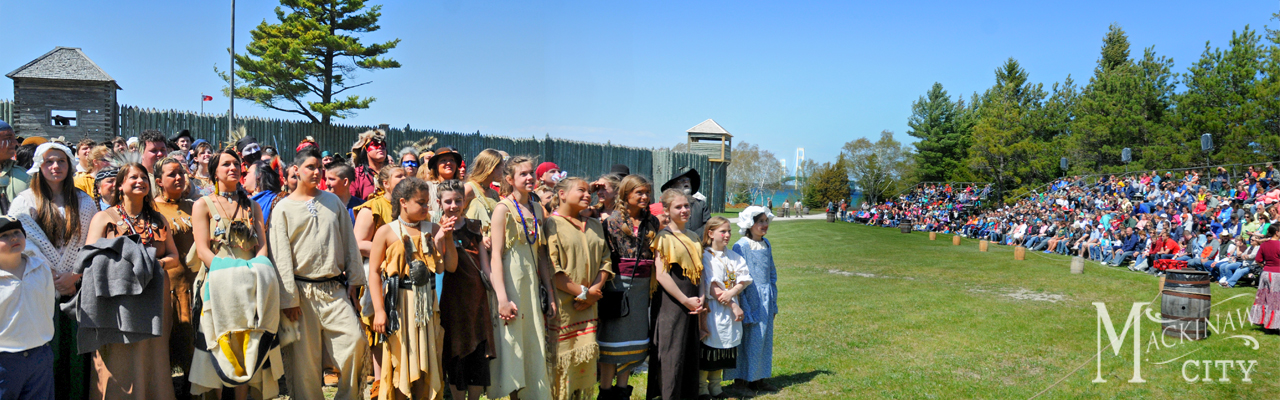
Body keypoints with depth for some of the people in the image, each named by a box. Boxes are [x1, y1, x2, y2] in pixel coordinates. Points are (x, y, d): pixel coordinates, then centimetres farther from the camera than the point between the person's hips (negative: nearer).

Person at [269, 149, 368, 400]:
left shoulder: (333, 201, 13)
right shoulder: (283, 208, 3)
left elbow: (349, 242, 14)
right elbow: (281, 256, -2)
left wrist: (354, 279, 7)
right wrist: (288, 298, -8)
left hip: (334, 288, 2)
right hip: (302, 291, -2)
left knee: (355, 340, -10)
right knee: (304, 356, 0)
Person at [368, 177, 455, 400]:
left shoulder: (433, 230, 8)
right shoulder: (386, 232, -1)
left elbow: (450, 267, 4)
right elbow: (374, 272, -5)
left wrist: (448, 238, -5)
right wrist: (379, 310, -12)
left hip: (428, 304, 3)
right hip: (399, 304, -3)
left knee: (429, 364, 8)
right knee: (398, 365, 2)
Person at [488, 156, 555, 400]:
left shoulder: (537, 210, 12)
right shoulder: (503, 208, -7)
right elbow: (496, 256, -13)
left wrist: (549, 295, 11)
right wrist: (502, 299, -20)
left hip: (531, 285, 6)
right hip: (510, 282, -6)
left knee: (533, 349, 7)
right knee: (511, 350, -3)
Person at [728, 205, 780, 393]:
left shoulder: (766, 245, 10)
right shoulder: (741, 247, -11)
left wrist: (773, 303, 16)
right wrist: (744, 308, -15)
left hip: (766, 300, 7)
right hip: (751, 299, -7)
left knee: (764, 338, 9)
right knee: (751, 337, -2)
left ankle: (758, 378, 18)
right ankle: (751, 379, 10)